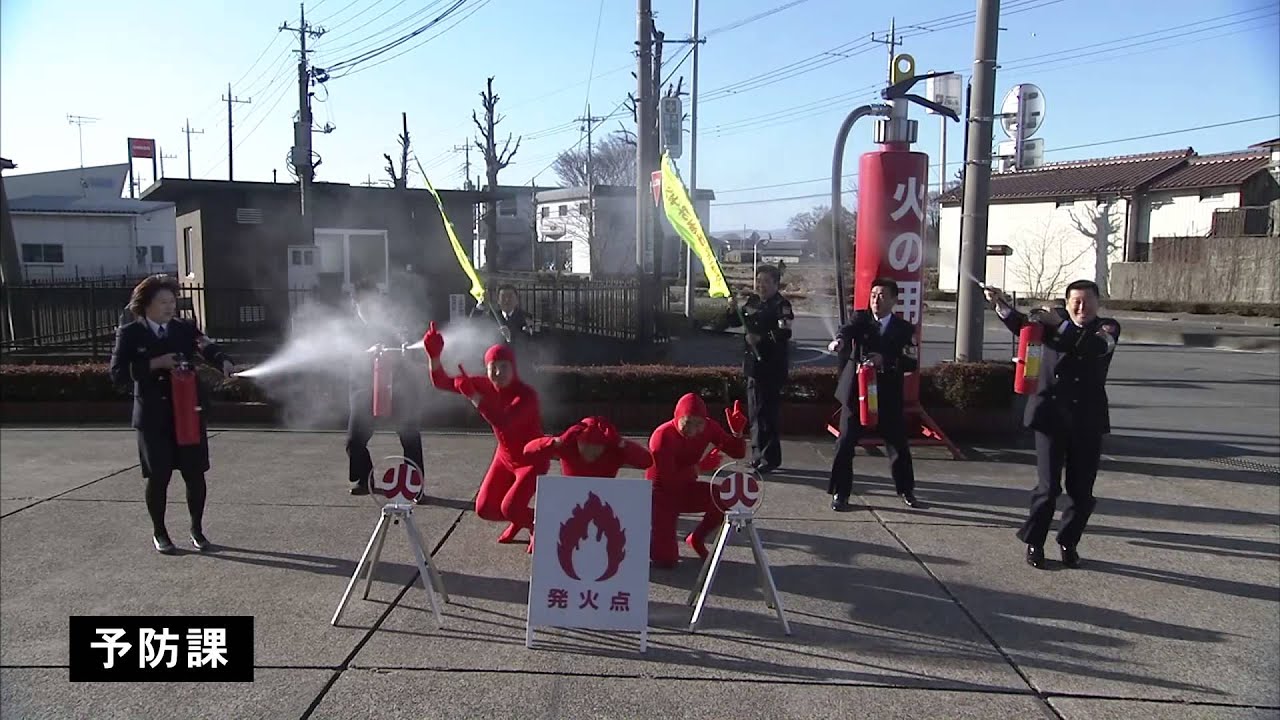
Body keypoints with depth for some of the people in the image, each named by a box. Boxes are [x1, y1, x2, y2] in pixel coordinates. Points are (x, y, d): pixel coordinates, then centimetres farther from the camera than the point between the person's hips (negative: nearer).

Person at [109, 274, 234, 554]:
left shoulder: (185, 329, 5)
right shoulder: (130, 334, 0)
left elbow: (208, 348, -12)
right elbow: (117, 373, -7)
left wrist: (223, 361, -34)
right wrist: (154, 365, -19)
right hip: (153, 417, -2)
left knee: (195, 474, 6)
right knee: (158, 477, 6)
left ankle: (197, 529, 23)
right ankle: (159, 533, 25)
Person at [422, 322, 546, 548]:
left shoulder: (526, 394, -31)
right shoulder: (485, 385, -12)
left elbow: (502, 421, -47)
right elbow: (441, 382, -11)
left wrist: (473, 396, -47)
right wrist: (434, 355, -29)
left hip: (532, 460, -6)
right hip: (505, 457, 7)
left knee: (509, 508, -21)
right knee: (484, 509, 5)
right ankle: (519, 520, 37)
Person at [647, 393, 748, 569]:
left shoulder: (708, 427, -10)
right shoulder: (663, 436, -26)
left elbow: (738, 453, -6)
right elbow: (668, 480, -27)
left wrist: (737, 432, -24)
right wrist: (700, 467, -30)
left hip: (686, 488, 6)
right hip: (662, 493, -5)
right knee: (665, 559, -17)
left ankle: (696, 539, 3)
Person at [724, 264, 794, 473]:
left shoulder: (781, 305, -11)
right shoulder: (752, 301, 12)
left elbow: (784, 333, -23)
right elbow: (735, 322, 19)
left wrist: (761, 338, -32)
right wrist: (733, 309, 0)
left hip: (772, 366, -8)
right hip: (754, 364, 8)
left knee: (767, 411, -8)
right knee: (755, 412, 14)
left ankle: (770, 458, 0)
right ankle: (758, 455, 24)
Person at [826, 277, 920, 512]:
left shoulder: (904, 329, 3)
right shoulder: (861, 318, 2)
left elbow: (913, 363, -5)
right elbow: (848, 330, -21)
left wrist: (886, 361, -21)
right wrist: (839, 340, -44)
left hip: (888, 397, 1)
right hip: (856, 392, -1)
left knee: (898, 445, 11)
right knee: (845, 444, -2)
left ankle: (906, 489, 31)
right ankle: (840, 493, 9)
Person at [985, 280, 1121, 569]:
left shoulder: (1107, 327, 4)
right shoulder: (1055, 320, 7)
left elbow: (1096, 346, -19)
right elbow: (1022, 325, -11)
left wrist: (1060, 325, -23)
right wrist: (1001, 304, -27)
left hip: (1088, 420, 1)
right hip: (1051, 415, -1)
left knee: (1082, 490, 7)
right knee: (1048, 486, -2)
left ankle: (1069, 542, 27)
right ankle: (1034, 542, 15)